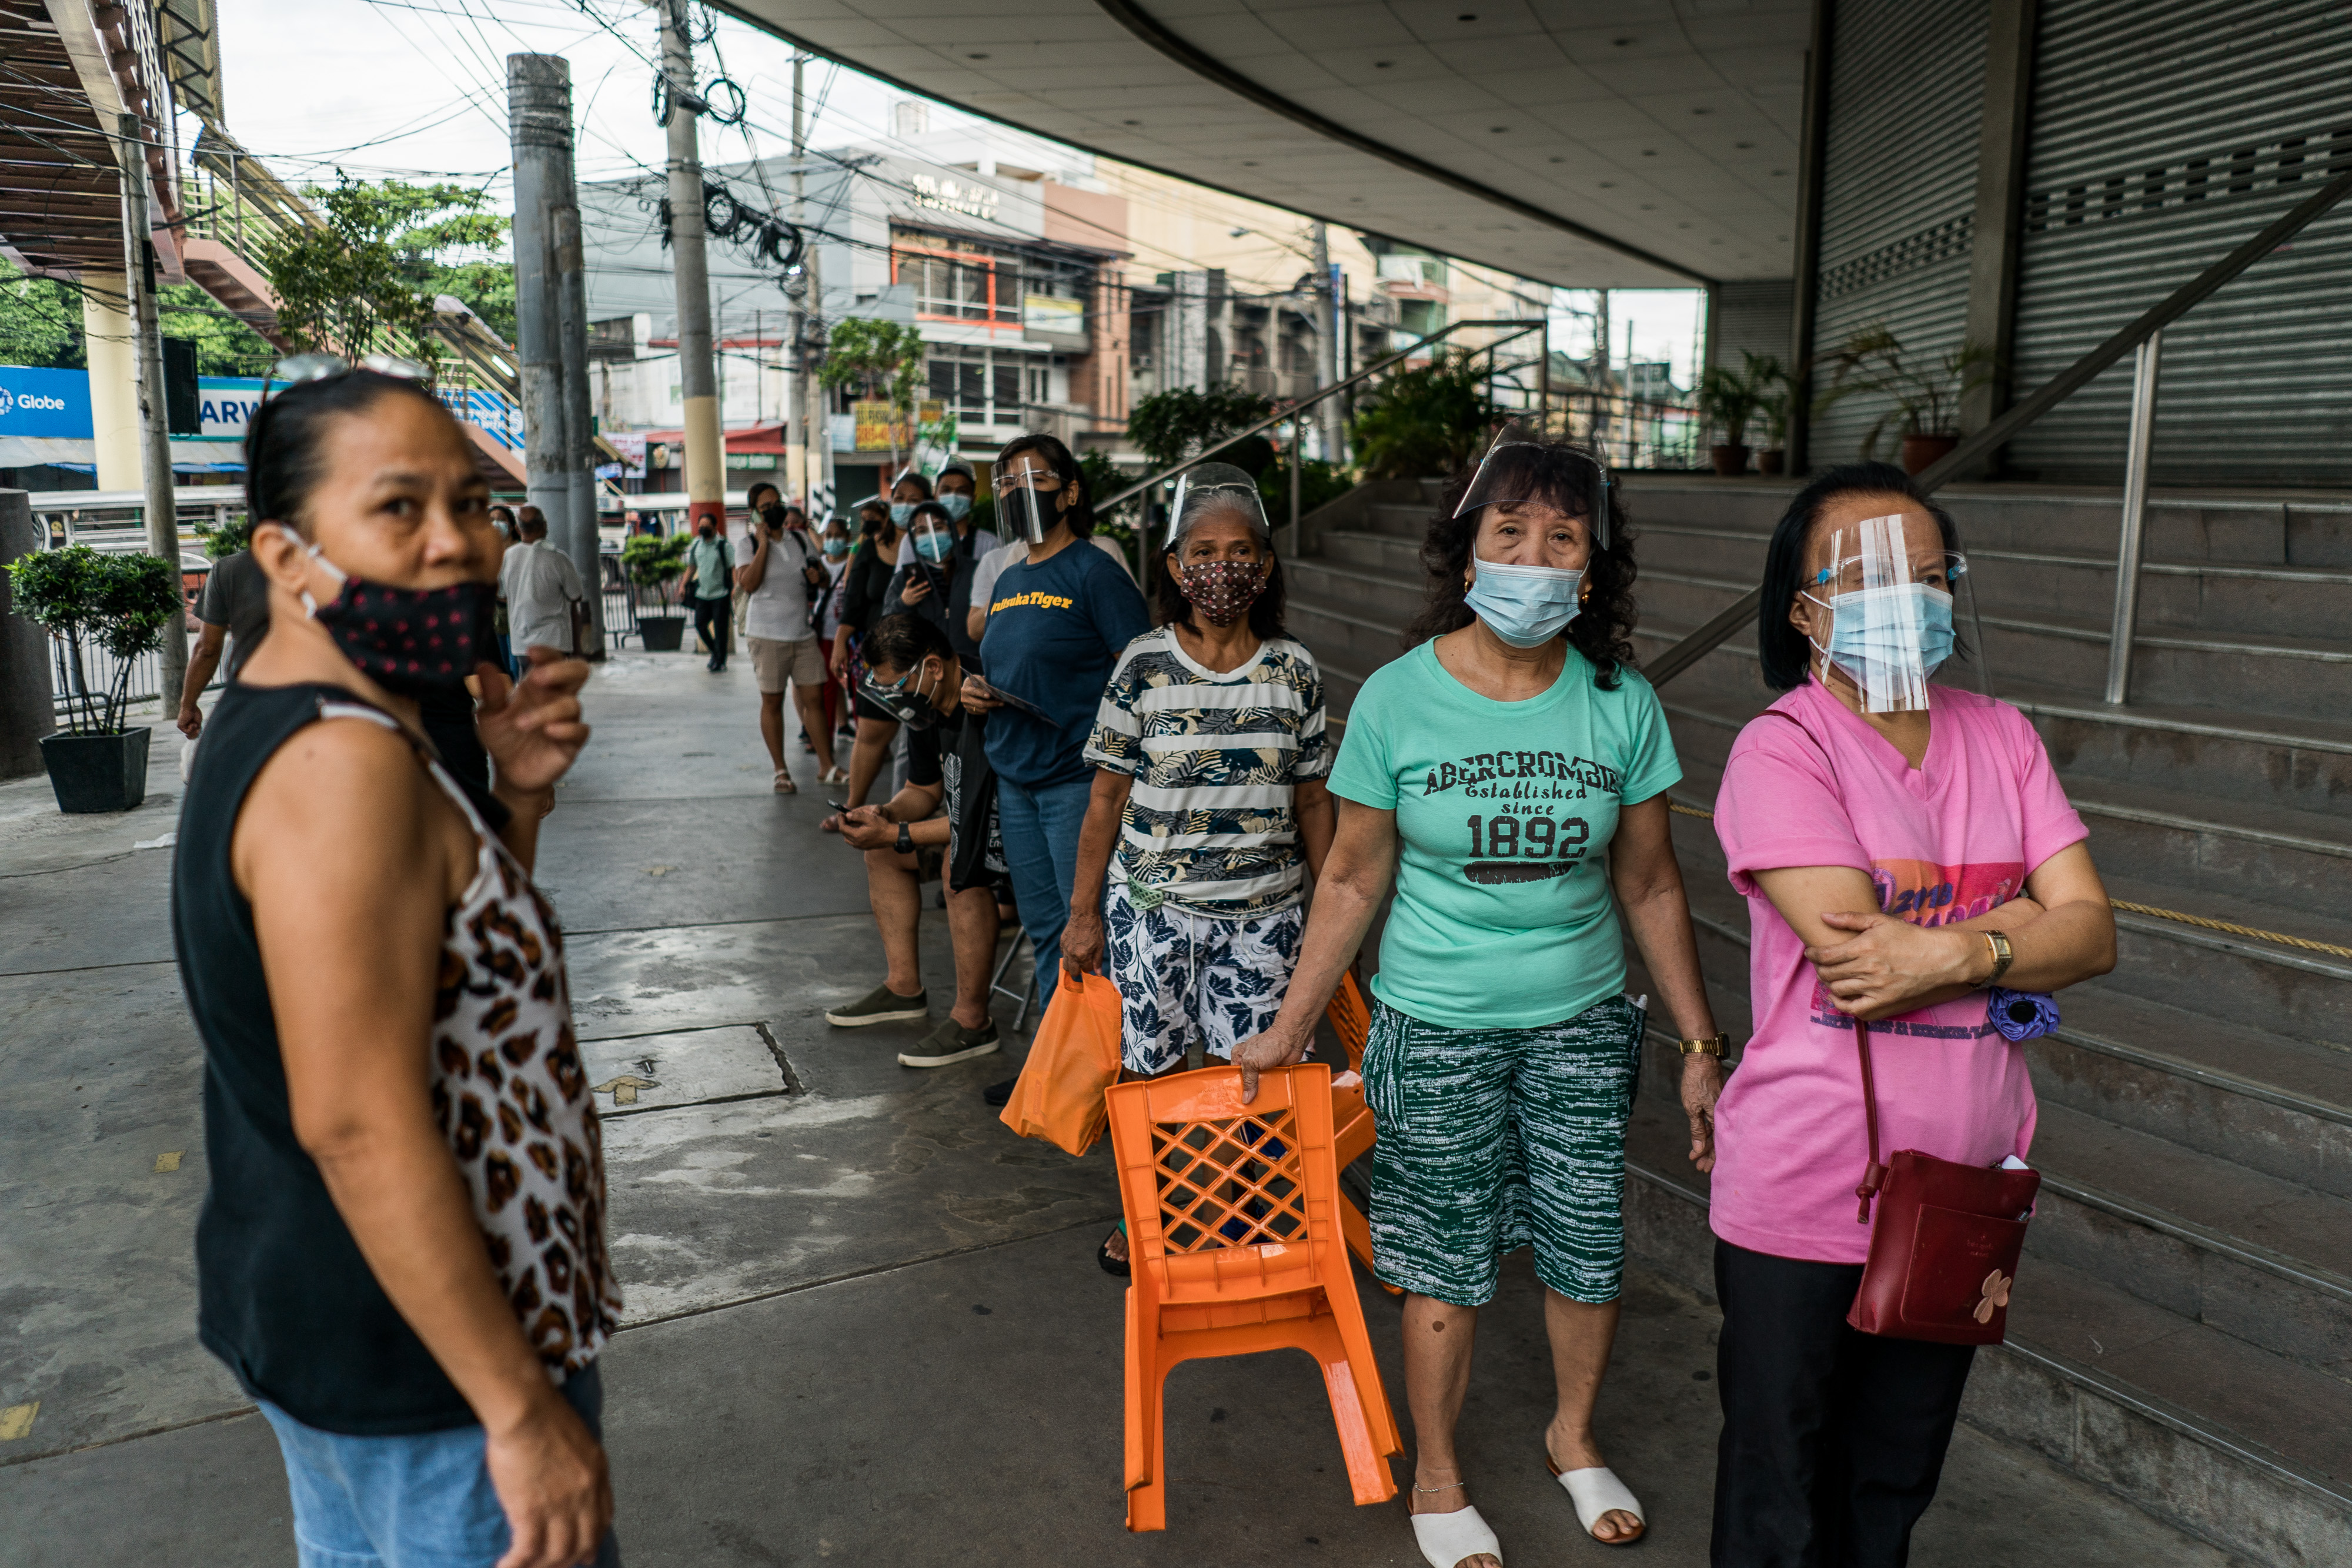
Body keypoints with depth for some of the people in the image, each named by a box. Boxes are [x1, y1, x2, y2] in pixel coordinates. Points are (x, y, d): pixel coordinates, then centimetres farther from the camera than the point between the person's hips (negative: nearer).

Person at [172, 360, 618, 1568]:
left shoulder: (277, 729, 6)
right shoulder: (344, 763, -26)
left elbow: (465, 954, 13)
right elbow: (359, 1123, -30)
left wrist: (517, 795, -3)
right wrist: (525, 1411, -26)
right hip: (422, 1363, -10)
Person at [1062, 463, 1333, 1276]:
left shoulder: (1295, 671, 0)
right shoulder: (1144, 666, -5)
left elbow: (1312, 800, 6)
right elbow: (1108, 796, -1)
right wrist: (1084, 913, 0)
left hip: (1264, 912, 1)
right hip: (1154, 905, -1)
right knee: (1153, 1071, 10)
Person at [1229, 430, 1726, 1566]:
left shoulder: (1621, 704, -5)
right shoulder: (1398, 698, -10)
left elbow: (1649, 888, 3)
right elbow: (1354, 879, -2)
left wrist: (1701, 1046, 6)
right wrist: (1288, 1028, 2)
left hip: (1580, 1023, 2)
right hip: (1438, 1026, -2)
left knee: (1589, 1254, 12)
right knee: (1445, 1272, 9)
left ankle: (1573, 1437, 43)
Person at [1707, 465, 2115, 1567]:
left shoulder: (1999, 739, 5)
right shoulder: (1781, 749, -13)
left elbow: (2093, 934, -3)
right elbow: (1848, 946, -23)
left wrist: (1954, 951, -20)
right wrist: (2018, 921, -12)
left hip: (1962, 1192, 5)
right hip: (1804, 1197, -5)